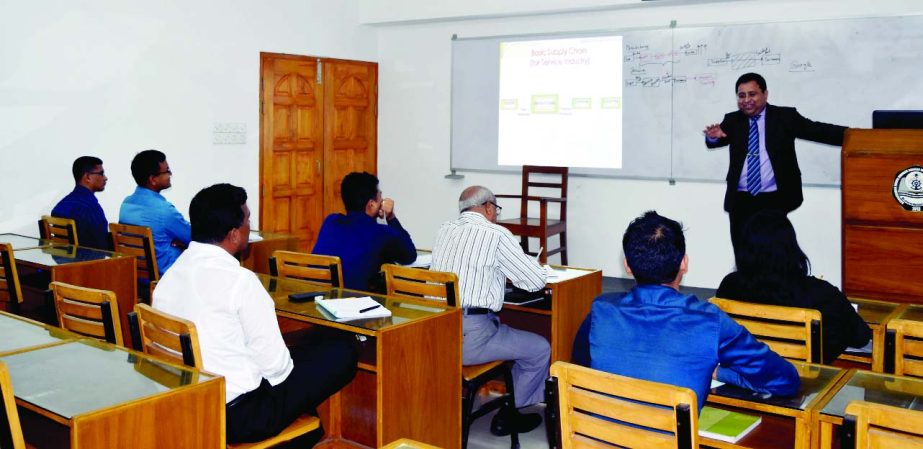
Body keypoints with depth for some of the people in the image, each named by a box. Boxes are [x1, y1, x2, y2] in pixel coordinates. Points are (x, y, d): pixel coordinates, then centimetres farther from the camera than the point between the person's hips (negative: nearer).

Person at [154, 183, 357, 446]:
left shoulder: (169, 276, 2)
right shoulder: (239, 280, -21)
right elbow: (274, 362, -18)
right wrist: (283, 366, 5)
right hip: (238, 414, -8)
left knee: (299, 354, 26)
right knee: (342, 355, 4)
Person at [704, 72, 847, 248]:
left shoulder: (785, 116, 2)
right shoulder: (732, 120, 9)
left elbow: (817, 130, -2)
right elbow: (716, 141, -1)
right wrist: (713, 136, -26)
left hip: (774, 200, -2)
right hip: (741, 200, 2)